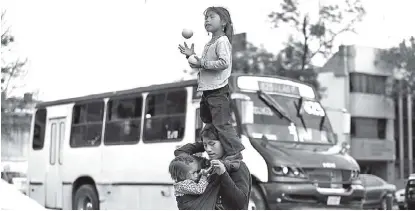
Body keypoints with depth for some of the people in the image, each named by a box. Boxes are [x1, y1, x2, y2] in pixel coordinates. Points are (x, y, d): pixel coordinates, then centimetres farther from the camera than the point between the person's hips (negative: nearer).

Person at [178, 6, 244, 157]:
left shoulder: (222, 41, -12)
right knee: (207, 121, 21)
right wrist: (191, 55, 12)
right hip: (207, 91, 11)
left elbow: (224, 63, -26)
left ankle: (236, 152, -9)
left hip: (218, 91, -11)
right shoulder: (210, 44, 18)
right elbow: (203, 65, 27)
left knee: (222, 124, -13)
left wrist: (202, 63, -22)